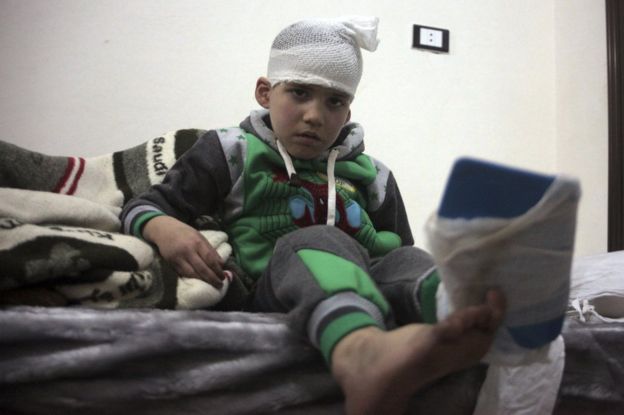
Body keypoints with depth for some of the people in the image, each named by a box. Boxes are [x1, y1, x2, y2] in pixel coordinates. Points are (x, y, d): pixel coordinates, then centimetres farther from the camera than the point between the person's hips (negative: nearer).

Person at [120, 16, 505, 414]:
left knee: (407, 260, -26)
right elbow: (143, 207, 11)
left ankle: (457, 315, -62)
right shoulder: (233, 153, 11)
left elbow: (396, 250, 24)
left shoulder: (371, 175, 20)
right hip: (271, 298, -3)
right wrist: (164, 228, -16)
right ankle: (360, 351, -66)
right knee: (317, 241, -33)